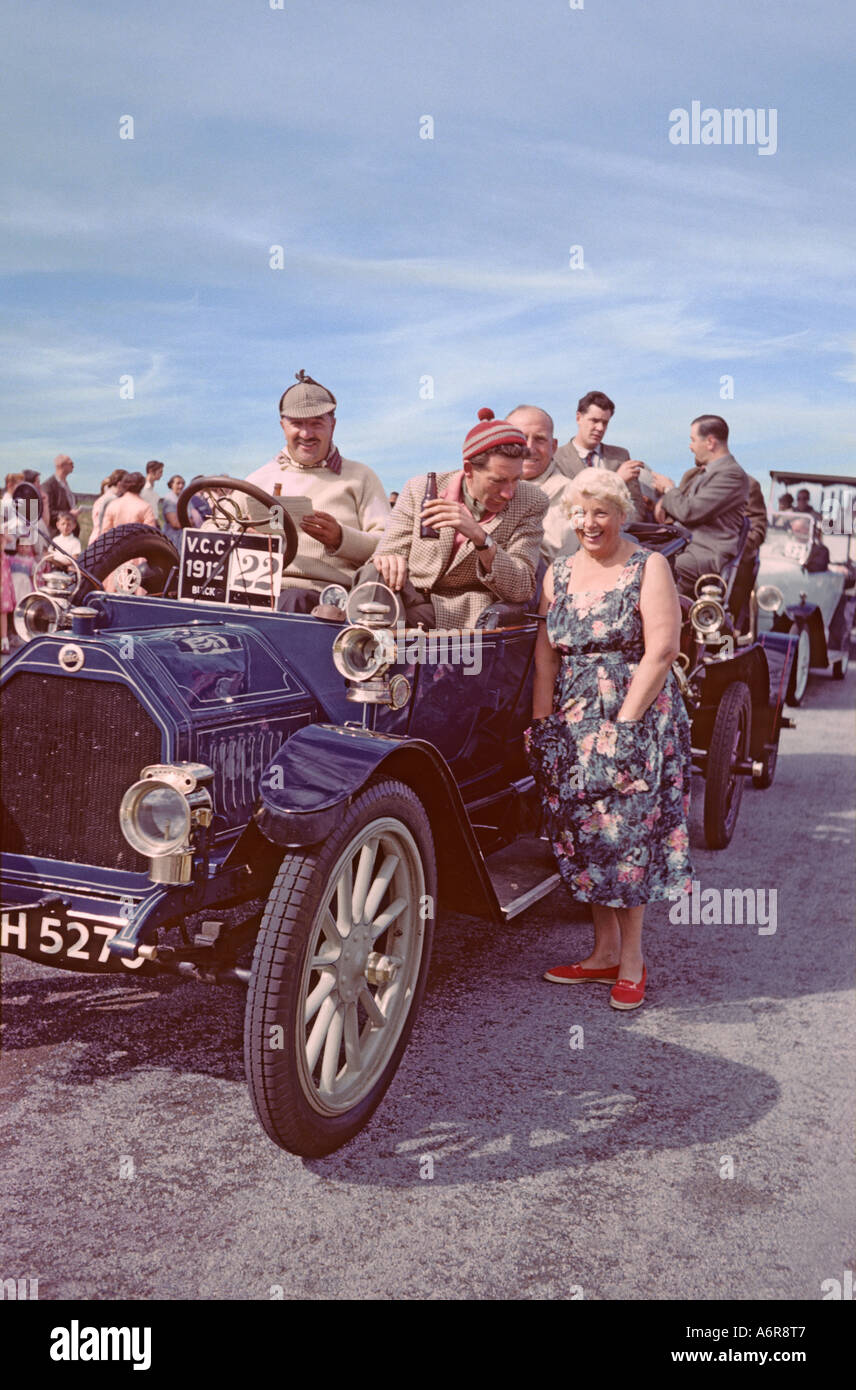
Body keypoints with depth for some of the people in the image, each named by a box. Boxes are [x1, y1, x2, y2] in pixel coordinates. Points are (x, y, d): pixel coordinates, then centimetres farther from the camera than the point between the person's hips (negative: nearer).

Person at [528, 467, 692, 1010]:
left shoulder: (649, 568, -3)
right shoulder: (559, 573, 12)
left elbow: (661, 651, -12)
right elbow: (546, 654, 8)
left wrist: (624, 722, -17)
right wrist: (542, 723, -2)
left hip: (637, 717, -5)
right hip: (572, 723, 5)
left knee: (628, 832, -6)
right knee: (584, 834, 5)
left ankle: (632, 959, 6)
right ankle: (605, 952, 17)